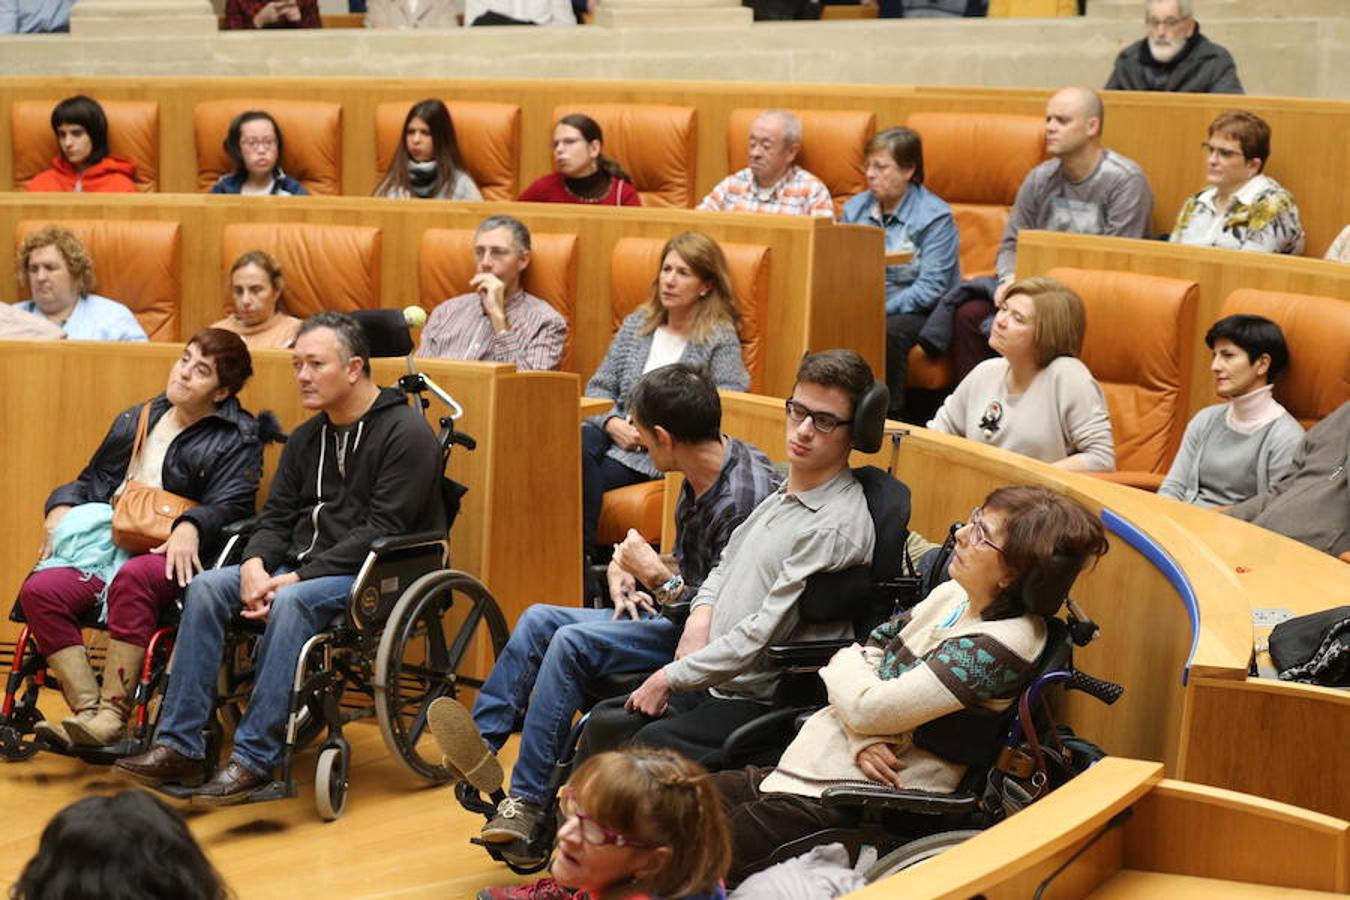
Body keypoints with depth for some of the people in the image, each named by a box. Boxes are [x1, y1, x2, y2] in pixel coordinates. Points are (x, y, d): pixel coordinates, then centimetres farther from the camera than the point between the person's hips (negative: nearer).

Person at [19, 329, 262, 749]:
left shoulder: (237, 439, 8)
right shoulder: (136, 421, 25)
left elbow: (230, 504, -5)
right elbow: (92, 481, 28)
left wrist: (189, 528, -25)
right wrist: (61, 508, 7)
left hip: (172, 558, -5)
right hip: (107, 547, 5)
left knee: (132, 579, -40)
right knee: (39, 590, -23)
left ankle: (111, 713, -36)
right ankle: (87, 707, -30)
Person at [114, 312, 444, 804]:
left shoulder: (405, 432, -10)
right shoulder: (307, 437, 15)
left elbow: (381, 530, -18)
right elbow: (277, 515, 14)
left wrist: (298, 577, -21)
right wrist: (256, 563, -10)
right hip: (304, 568, 8)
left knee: (292, 602, -35)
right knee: (207, 587, -13)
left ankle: (254, 758, -33)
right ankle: (180, 745, -16)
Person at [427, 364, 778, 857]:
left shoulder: (743, 497, -24)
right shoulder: (703, 473, 6)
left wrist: (658, 577, -18)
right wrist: (628, 572, 2)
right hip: (671, 616, 11)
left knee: (574, 643, -23)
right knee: (539, 619, 4)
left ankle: (527, 799, -18)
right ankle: (479, 742, -7)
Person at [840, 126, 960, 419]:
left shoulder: (935, 216, -6)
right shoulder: (855, 208, 14)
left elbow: (930, 288, -14)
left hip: (918, 314, -5)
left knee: (886, 332, -37)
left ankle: (890, 418, -24)